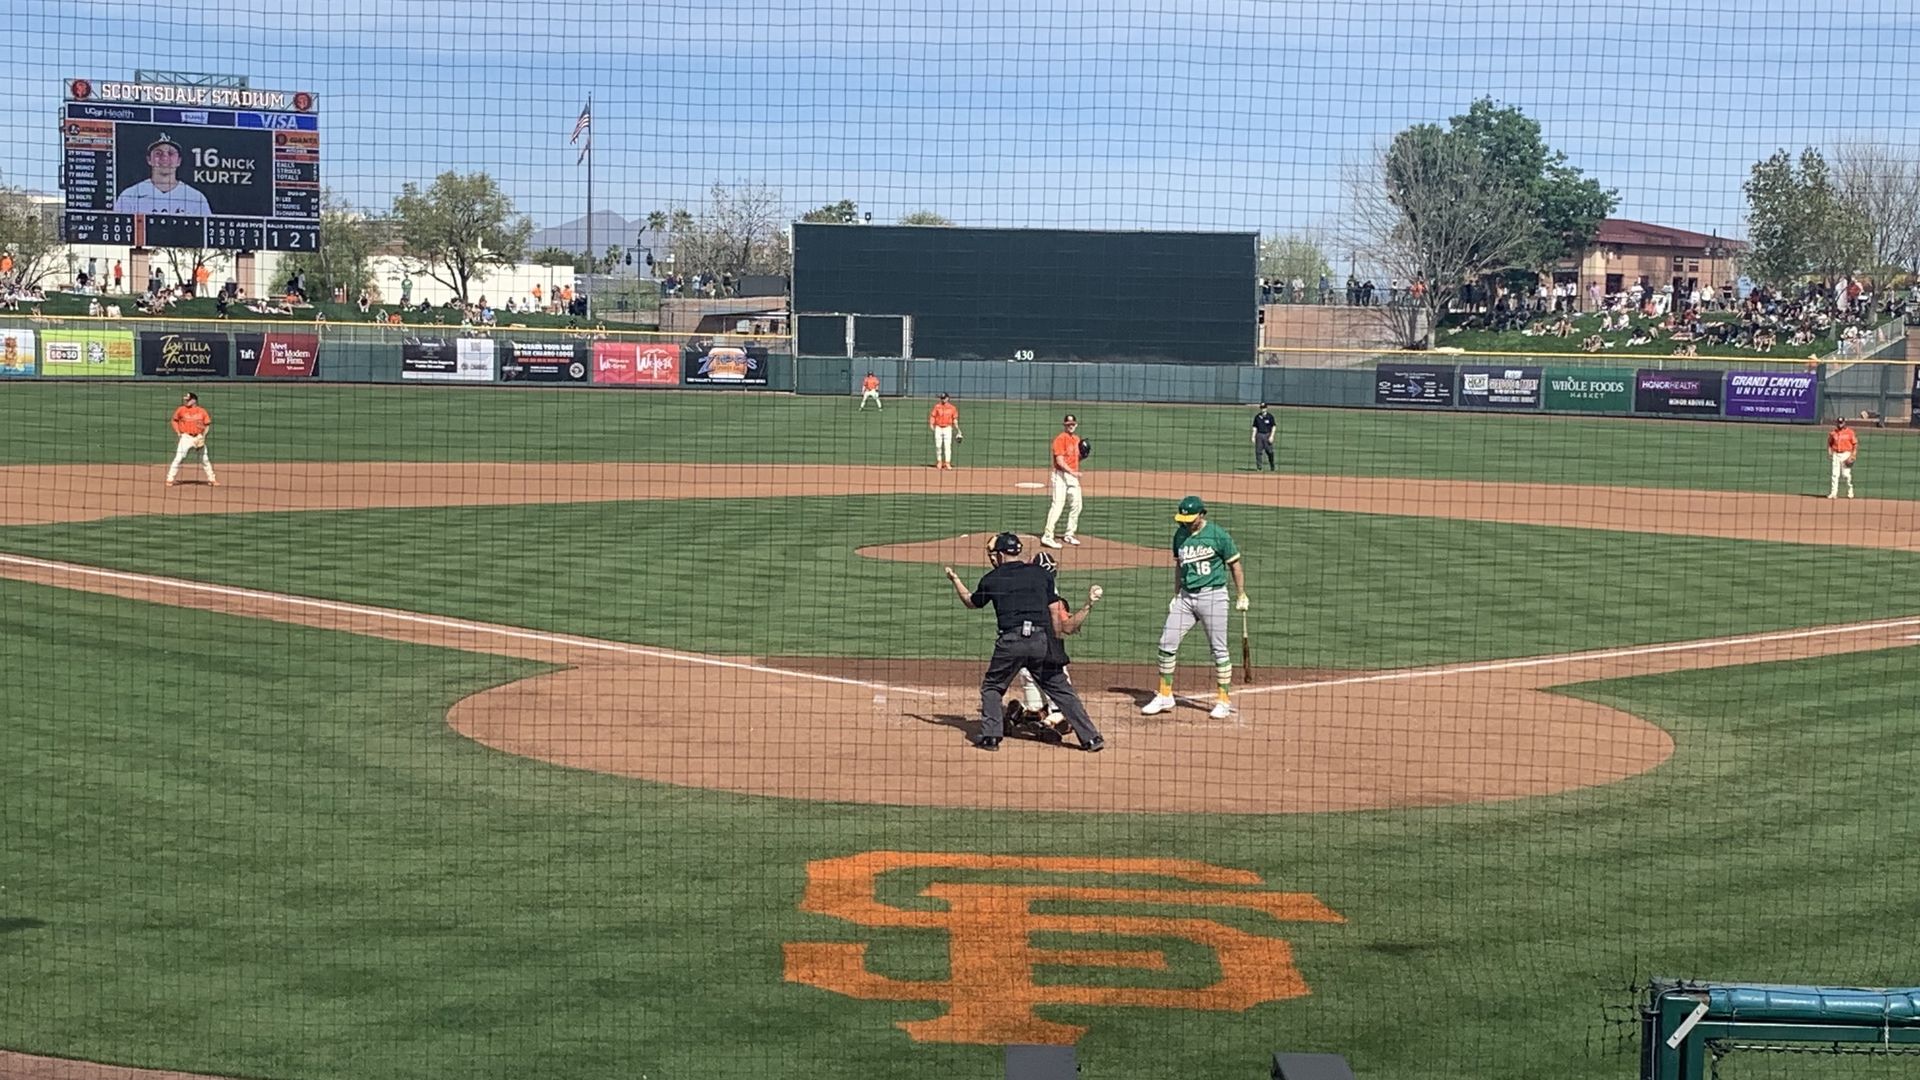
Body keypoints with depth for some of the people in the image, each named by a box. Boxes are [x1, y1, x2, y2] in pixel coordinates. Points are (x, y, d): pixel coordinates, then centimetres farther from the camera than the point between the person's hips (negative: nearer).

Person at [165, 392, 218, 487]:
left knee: (205, 459, 9)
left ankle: (212, 479, 20)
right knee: (178, 458, -10)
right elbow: (175, 420, 13)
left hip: (199, 437, 1)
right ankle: (170, 479, -6)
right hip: (186, 437, -1)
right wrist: (178, 432, 1)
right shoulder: (181, 410, -1)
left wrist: (203, 436, -7)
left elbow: (207, 425, 6)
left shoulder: (202, 411, 0)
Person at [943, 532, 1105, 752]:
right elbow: (1055, 613, 10)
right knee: (1062, 690, 7)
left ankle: (991, 736, 8)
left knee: (992, 686, 19)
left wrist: (955, 581, 43)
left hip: (1010, 641, -2)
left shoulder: (991, 579, 8)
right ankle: (1091, 739, 2)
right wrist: (1054, 647, 18)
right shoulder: (1041, 574, 11)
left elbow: (970, 603, 26)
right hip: (1042, 640, 2)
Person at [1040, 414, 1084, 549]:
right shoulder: (1060, 439, -11)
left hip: (1073, 476, 8)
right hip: (1061, 475, -8)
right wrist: (1072, 472, -29)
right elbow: (1060, 460, -19)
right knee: (1058, 505, -14)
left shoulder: (1077, 439, 16)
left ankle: (1069, 535, 24)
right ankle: (1047, 536, -15)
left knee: (1076, 506, 11)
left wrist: (1082, 455, 2)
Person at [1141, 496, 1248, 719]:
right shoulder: (1180, 535, 7)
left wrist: (1242, 596, -4)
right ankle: (1165, 696, 12)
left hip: (1212, 595, -5)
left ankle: (1224, 701, 9)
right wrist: (1176, 596, 15)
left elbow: (1235, 565, -2)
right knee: (1167, 643, 1)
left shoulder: (1218, 535, -9)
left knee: (1218, 648, -1)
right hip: (1186, 596, 5)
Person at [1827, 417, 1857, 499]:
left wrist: (1853, 455, -10)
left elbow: (1855, 444, -2)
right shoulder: (1833, 433, 7)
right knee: (1835, 474, -1)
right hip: (1836, 454, 3)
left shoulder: (1850, 432, -3)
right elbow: (1829, 443, 17)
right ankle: (1833, 493, -1)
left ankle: (1850, 492, 9)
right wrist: (1829, 453, 4)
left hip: (1846, 454, -3)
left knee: (1847, 474, -4)